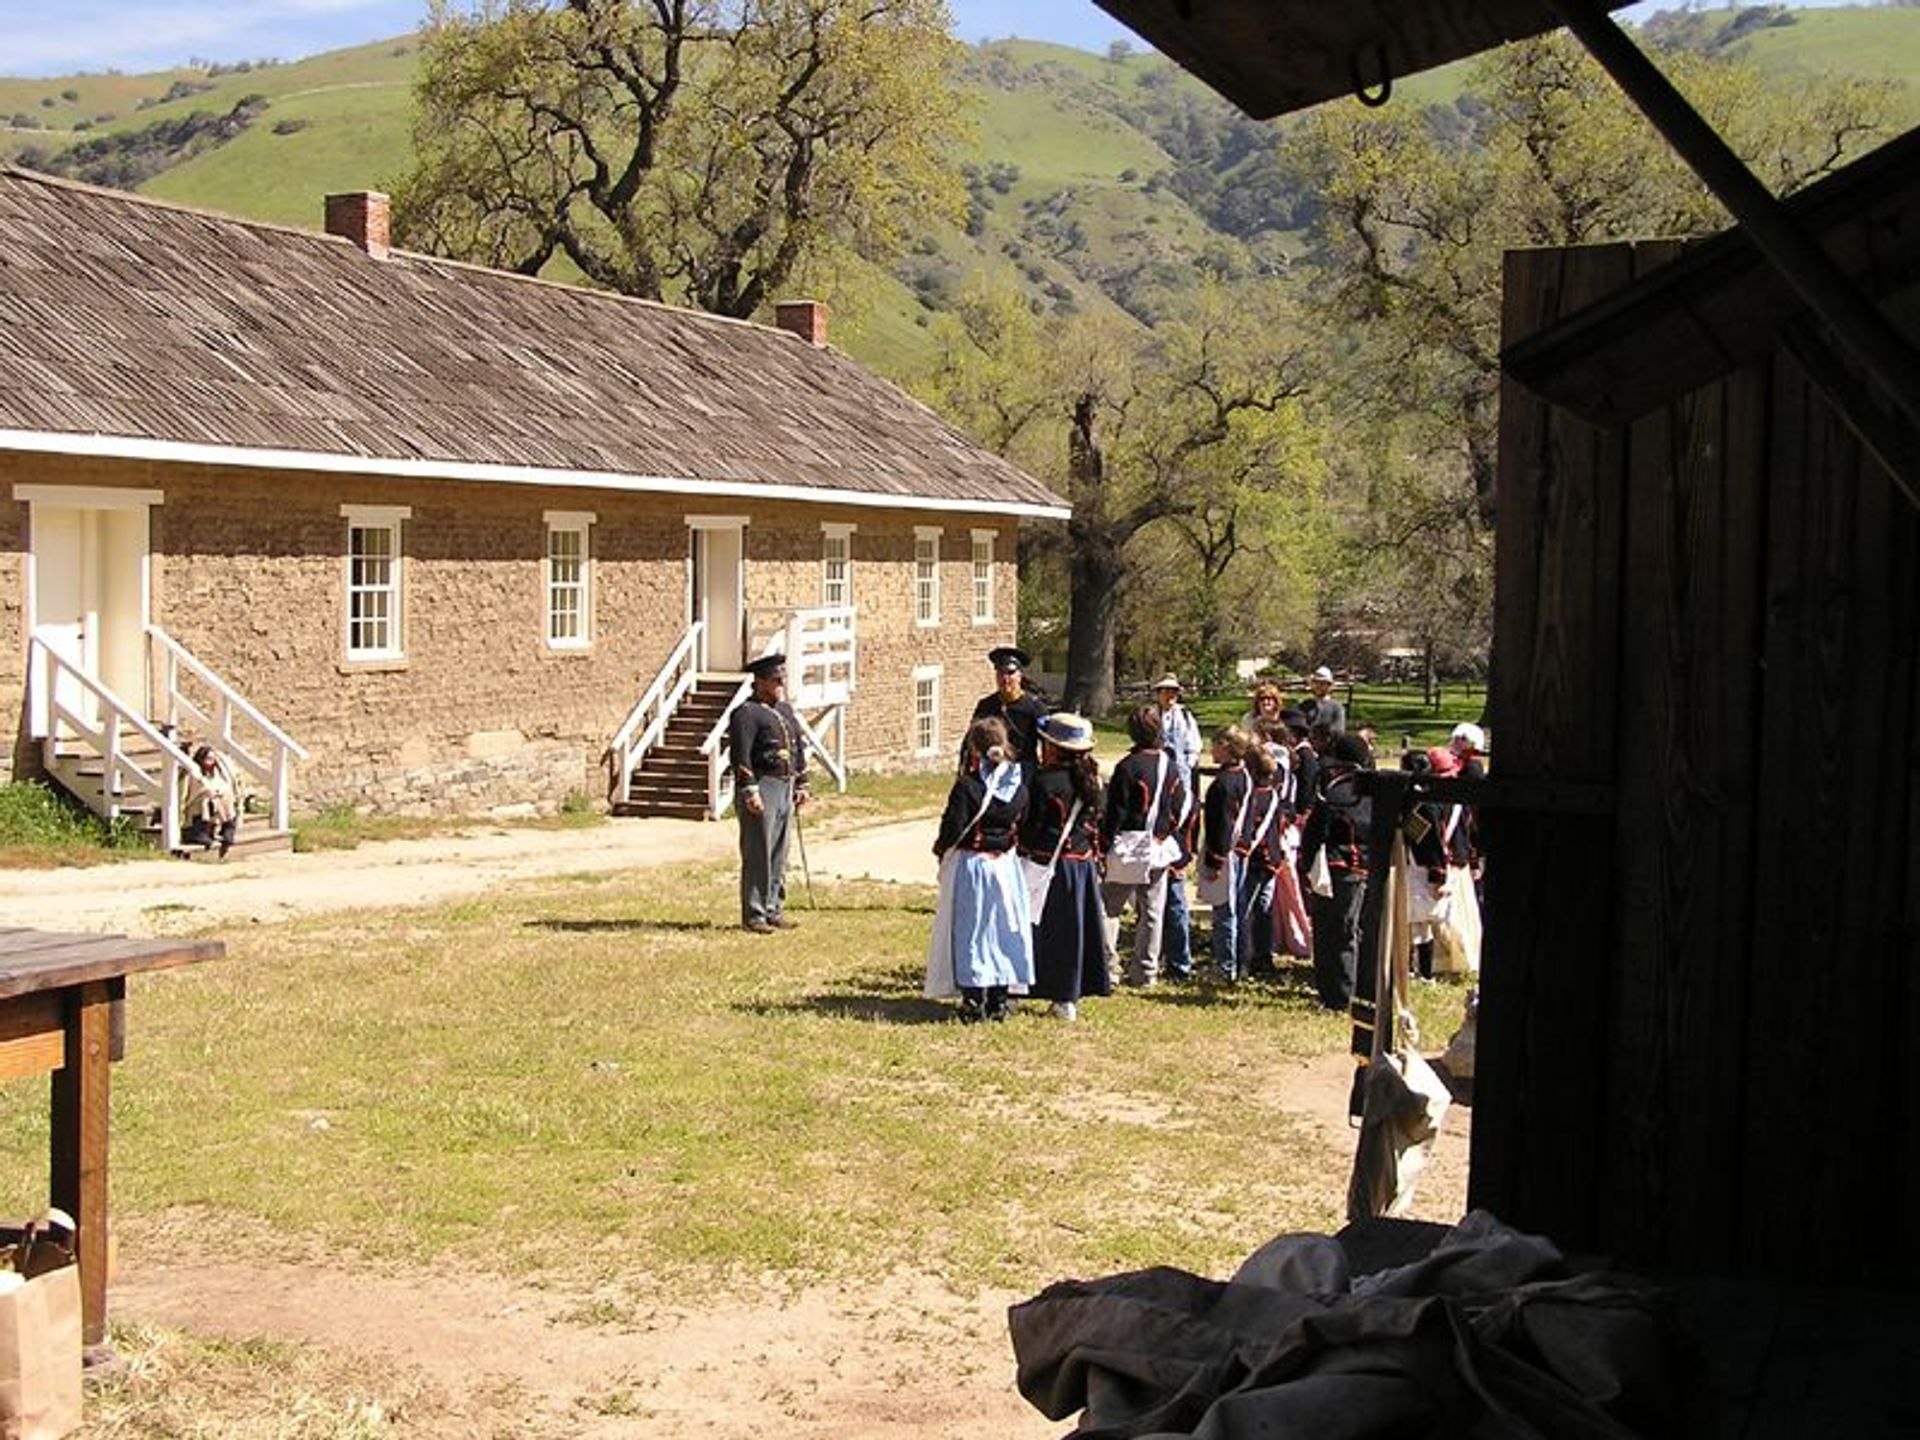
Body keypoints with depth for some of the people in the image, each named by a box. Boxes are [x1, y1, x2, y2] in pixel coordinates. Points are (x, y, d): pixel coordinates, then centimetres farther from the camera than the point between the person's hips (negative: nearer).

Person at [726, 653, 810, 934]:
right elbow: (741, 756, -17)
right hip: (762, 789, -8)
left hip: (785, 788, 8)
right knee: (758, 855, -5)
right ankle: (753, 915, -1)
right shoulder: (746, 713, -10)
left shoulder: (786, 710, 17)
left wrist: (801, 785, 18)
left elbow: (798, 749, 23)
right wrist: (750, 791, -22)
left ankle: (774, 909, 20)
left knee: (779, 855, 12)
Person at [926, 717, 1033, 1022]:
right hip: (1006, 864, 4)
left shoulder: (966, 786, -18)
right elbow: (1023, 824, 5)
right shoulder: (1018, 786, -3)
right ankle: (999, 999, 18)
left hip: (970, 864, -4)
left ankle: (974, 1000, 7)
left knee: (970, 931, 5)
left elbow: (953, 828, -17)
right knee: (1003, 929, 13)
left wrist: (941, 848, 1)